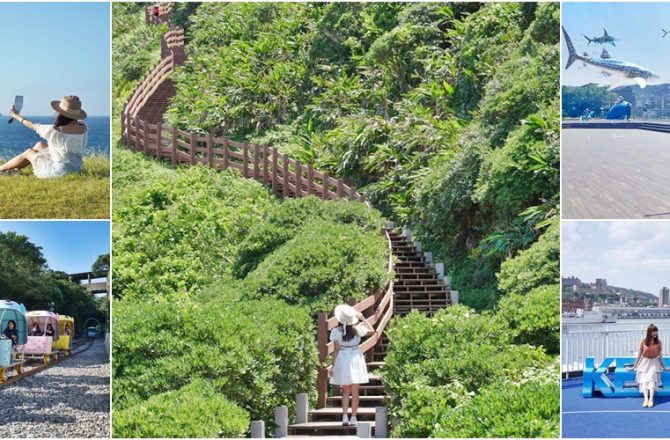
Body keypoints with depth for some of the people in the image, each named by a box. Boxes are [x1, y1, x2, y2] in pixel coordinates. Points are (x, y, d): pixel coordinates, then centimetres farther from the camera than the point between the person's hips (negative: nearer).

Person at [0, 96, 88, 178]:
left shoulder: (55, 132, -25)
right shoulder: (83, 128, -10)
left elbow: (33, 126, -6)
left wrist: (16, 115, 11)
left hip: (59, 172, -6)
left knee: (28, 152, 19)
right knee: (39, 145, 23)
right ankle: (16, 169, 39)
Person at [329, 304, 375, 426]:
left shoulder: (336, 331, -10)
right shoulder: (357, 329, -11)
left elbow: (336, 350, -6)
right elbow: (371, 330, 7)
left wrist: (333, 365, 2)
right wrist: (363, 318, 11)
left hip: (342, 360, 1)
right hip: (355, 359, -1)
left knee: (345, 391, 12)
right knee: (354, 391, 8)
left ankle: (345, 416, -2)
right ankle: (353, 417, 8)